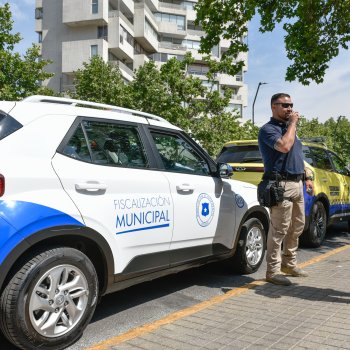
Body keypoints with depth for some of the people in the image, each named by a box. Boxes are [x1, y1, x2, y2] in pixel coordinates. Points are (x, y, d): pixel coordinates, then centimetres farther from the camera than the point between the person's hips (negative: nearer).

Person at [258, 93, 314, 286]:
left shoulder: (289, 128, 22)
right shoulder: (268, 129, -7)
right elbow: (284, 146, -26)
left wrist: (307, 178, 20)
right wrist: (293, 123, -13)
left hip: (297, 184, 9)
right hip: (281, 185, -9)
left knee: (297, 226, 15)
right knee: (279, 229, -7)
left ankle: (289, 263, 28)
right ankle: (273, 271, 2)